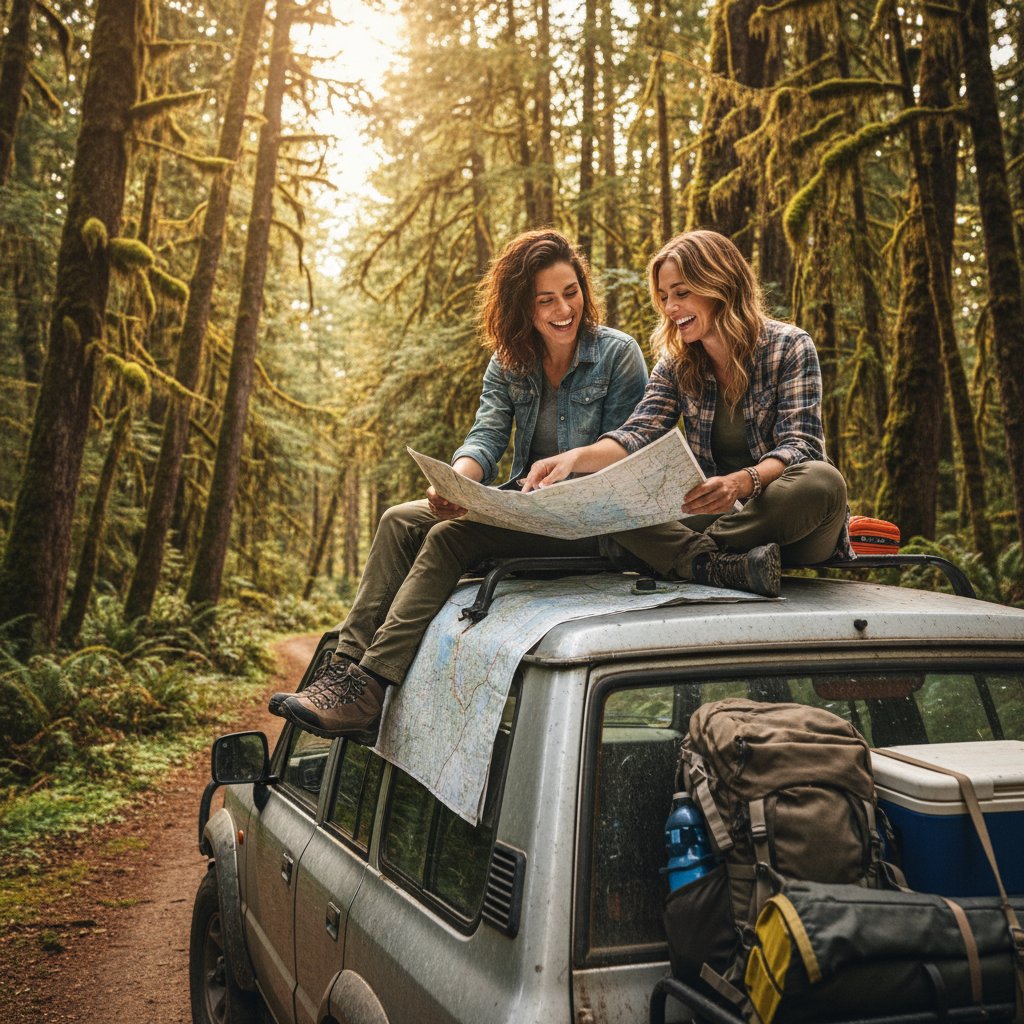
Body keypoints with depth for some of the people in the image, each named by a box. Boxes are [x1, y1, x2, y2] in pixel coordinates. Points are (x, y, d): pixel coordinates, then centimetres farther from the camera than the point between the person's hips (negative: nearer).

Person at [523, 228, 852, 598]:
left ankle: (691, 556, -27)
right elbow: (639, 435, -5)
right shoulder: (676, 365, 9)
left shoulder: (789, 346, -3)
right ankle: (727, 567, -38)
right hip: (717, 515, 3)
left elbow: (799, 446, -14)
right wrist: (575, 457, -26)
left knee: (822, 482, -37)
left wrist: (743, 482, -35)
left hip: (783, 516, -3)